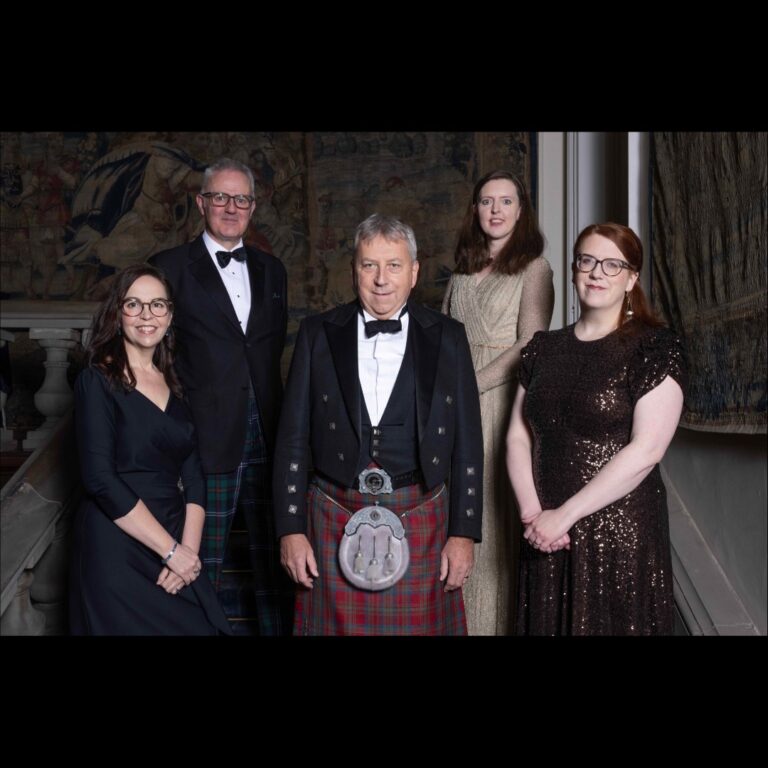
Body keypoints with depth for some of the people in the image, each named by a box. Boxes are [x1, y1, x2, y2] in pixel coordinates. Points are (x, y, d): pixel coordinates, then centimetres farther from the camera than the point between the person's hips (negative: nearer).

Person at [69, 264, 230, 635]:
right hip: (116, 553, -5)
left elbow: (193, 475, 8)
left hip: (175, 550, 5)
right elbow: (101, 479, -16)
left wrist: (189, 548, -9)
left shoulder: (172, 385, 11)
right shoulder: (98, 381, -7)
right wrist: (172, 550, -16)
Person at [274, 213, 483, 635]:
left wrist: (464, 533, 0)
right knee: (336, 624, 5)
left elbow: (466, 442, 3)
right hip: (334, 522, 0)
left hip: (421, 522, 0)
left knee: (420, 625, 5)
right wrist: (291, 529, 0)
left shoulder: (447, 337, 3)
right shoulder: (318, 334, 4)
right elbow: (293, 438, 4)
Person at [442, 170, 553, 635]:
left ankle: (500, 619, 12)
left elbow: (530, 346, -10)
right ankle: (460, 614, 16)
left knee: (497, 509, 0)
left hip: (501, 399, -5)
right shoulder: (464, 270, 15)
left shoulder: (534, 269, -2)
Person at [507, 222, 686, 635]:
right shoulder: (544, 348, 9)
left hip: (620, 534, -4)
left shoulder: (655, 347, -6)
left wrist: (565, 514, -15)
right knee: (547, 623, 13)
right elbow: (517, 437, 7)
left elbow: (646, 450, -14)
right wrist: (532, 514, -9)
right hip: (546, 539, 4)